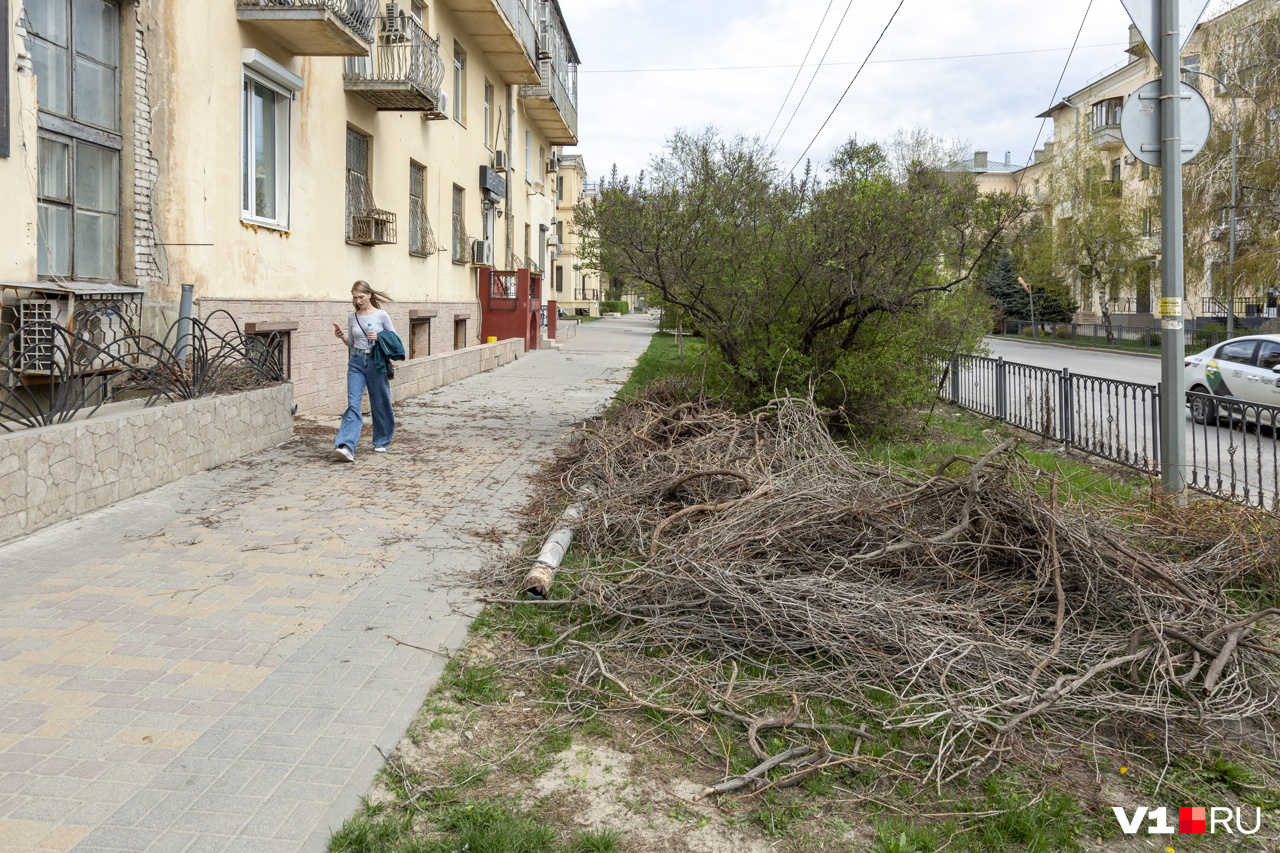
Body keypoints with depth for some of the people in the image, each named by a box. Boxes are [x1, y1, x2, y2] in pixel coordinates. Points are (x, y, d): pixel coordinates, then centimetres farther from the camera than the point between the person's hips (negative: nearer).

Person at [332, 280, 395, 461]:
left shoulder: (381, 315, -3)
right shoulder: (352, 317, 7)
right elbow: (351, 343, 15)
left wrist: (379, 337, -14)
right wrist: (342, 337, -4)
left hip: (376, 361, -2)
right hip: (356, 362, 2)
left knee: (380, 403, 8)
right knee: (353, 403, -10)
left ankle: (381, 442, 26)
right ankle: (346, 446, -21)